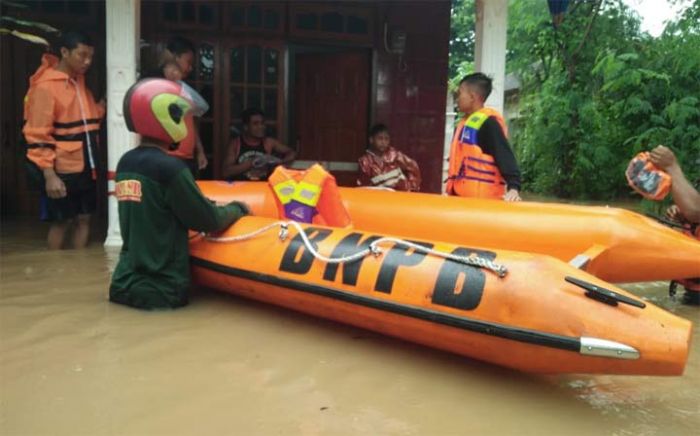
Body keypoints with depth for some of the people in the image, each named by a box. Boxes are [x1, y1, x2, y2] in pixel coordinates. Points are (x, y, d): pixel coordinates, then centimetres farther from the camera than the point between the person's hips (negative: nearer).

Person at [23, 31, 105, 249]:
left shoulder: (80, 81, 11)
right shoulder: (45, 86, -14)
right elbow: (38, 136, -16)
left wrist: (105, 103, 0)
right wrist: (49, 175, -21)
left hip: (84, 168, 7)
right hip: (61, 170, -7)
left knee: (84, 218, 11)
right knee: (61, 221, 4)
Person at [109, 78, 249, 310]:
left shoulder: (125, 163, 6)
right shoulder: (170, 168, -17)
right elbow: (209, 221, -11)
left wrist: (205, 204, 15)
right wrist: (237, 209, 8)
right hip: (161, 290, -8)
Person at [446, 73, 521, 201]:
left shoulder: (489, 123, -12)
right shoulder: (466, 122, 17)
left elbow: (505, 157, -20)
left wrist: (513, 187, -33)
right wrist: (451, 189, 26)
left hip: (482, 198, -9)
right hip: (460, 195, 9)